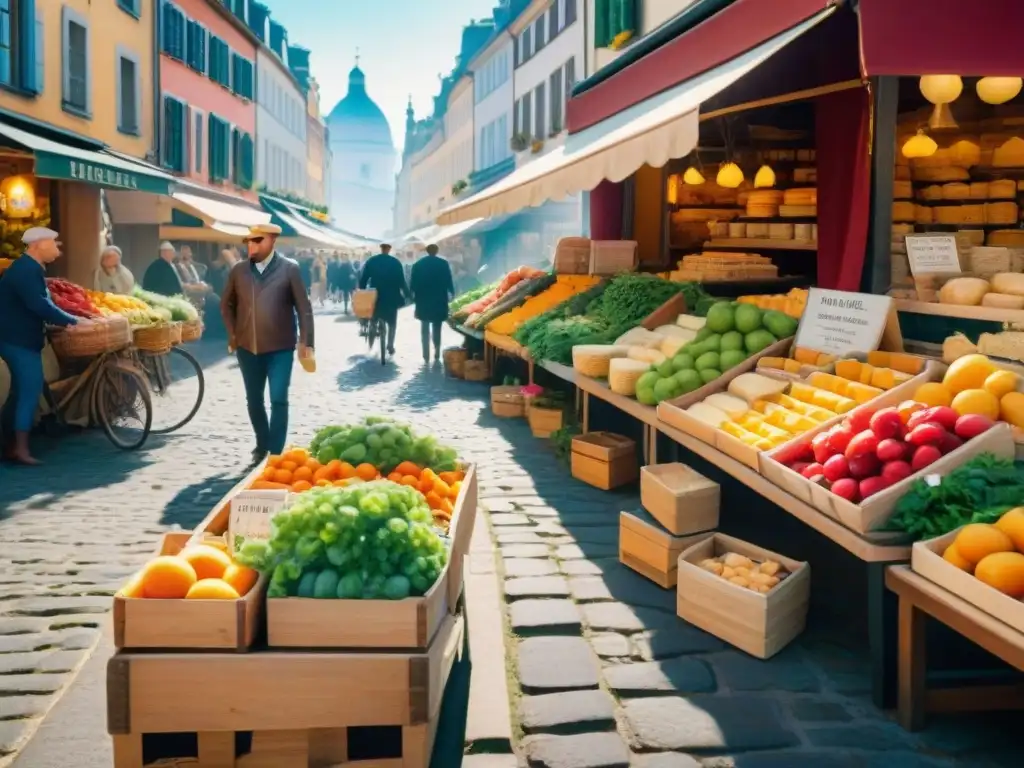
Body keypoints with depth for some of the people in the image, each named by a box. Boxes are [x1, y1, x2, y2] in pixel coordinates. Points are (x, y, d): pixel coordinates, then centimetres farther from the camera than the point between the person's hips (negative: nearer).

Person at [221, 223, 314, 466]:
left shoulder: (289, 268, -4)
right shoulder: (238, 270, 4)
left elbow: (304, 307, -3)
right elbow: (226, 304, 16)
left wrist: (305, 341, -7)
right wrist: (232, 334, 8)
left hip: (280, 347, -4)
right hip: (247, 347, 4)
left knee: (278, 400, -7)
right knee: (254, 400, 12)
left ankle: (276, 453, 0)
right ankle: (262, 445, 31)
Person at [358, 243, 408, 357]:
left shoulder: (370, 261, 0)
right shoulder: (396, 262, -6)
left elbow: (363, 279, 1)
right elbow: (401, 281, -7)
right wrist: (407, 294, 5)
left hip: (374, 297, 2)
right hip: (391, 297, -2)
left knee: (373, 320, 20)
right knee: (392, 323, 11)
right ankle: (390, 346, 5)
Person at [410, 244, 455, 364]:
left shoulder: (418, 264, 0)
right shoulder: (443, 264, -4)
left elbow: (413, 283, 1)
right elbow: (448, 282, -2)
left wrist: (413, 296, 13)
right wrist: (451, 294, 12)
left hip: (423, 301, 1)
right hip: (439, 301, -1)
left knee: (425, 329, 5)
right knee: (437, 329, 8)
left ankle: (426, 356, -1)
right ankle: (437, 354, 5)